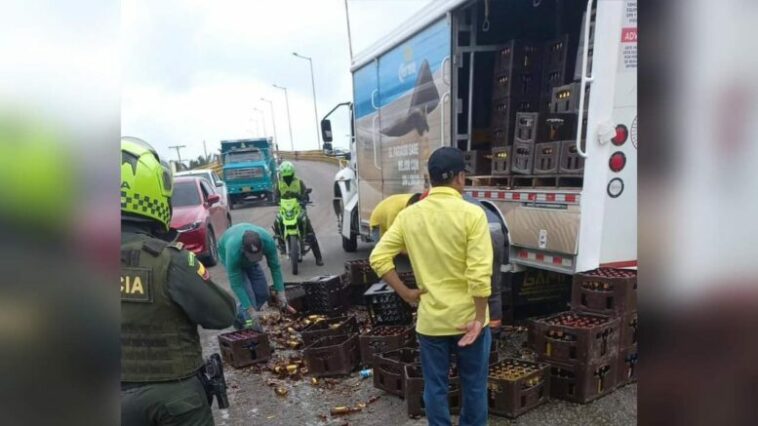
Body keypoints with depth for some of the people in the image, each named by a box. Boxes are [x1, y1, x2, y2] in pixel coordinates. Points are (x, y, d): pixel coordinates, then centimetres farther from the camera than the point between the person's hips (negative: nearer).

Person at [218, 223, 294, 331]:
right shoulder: (233, 251, -45)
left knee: (262, 293, 0)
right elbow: (236, 284, -37)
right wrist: (250, 310, -36)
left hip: (249, 262, 4)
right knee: (248, 293, -22)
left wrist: (280, 292, -26)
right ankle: (251, 325, -7)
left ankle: (239, 318, 21)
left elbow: (275, 266, -24)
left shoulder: (268, 241, -38)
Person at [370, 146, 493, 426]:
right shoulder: (472, 214, -14)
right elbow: (480, 273, -19)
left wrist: (406, 293, 0)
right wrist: (480, 317, -10)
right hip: (468, 318, -2)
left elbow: (378, 258, -6)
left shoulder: (409, 215, -3)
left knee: (435, 386, 17)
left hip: (430, 319, 2)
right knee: (473, 386, 18)